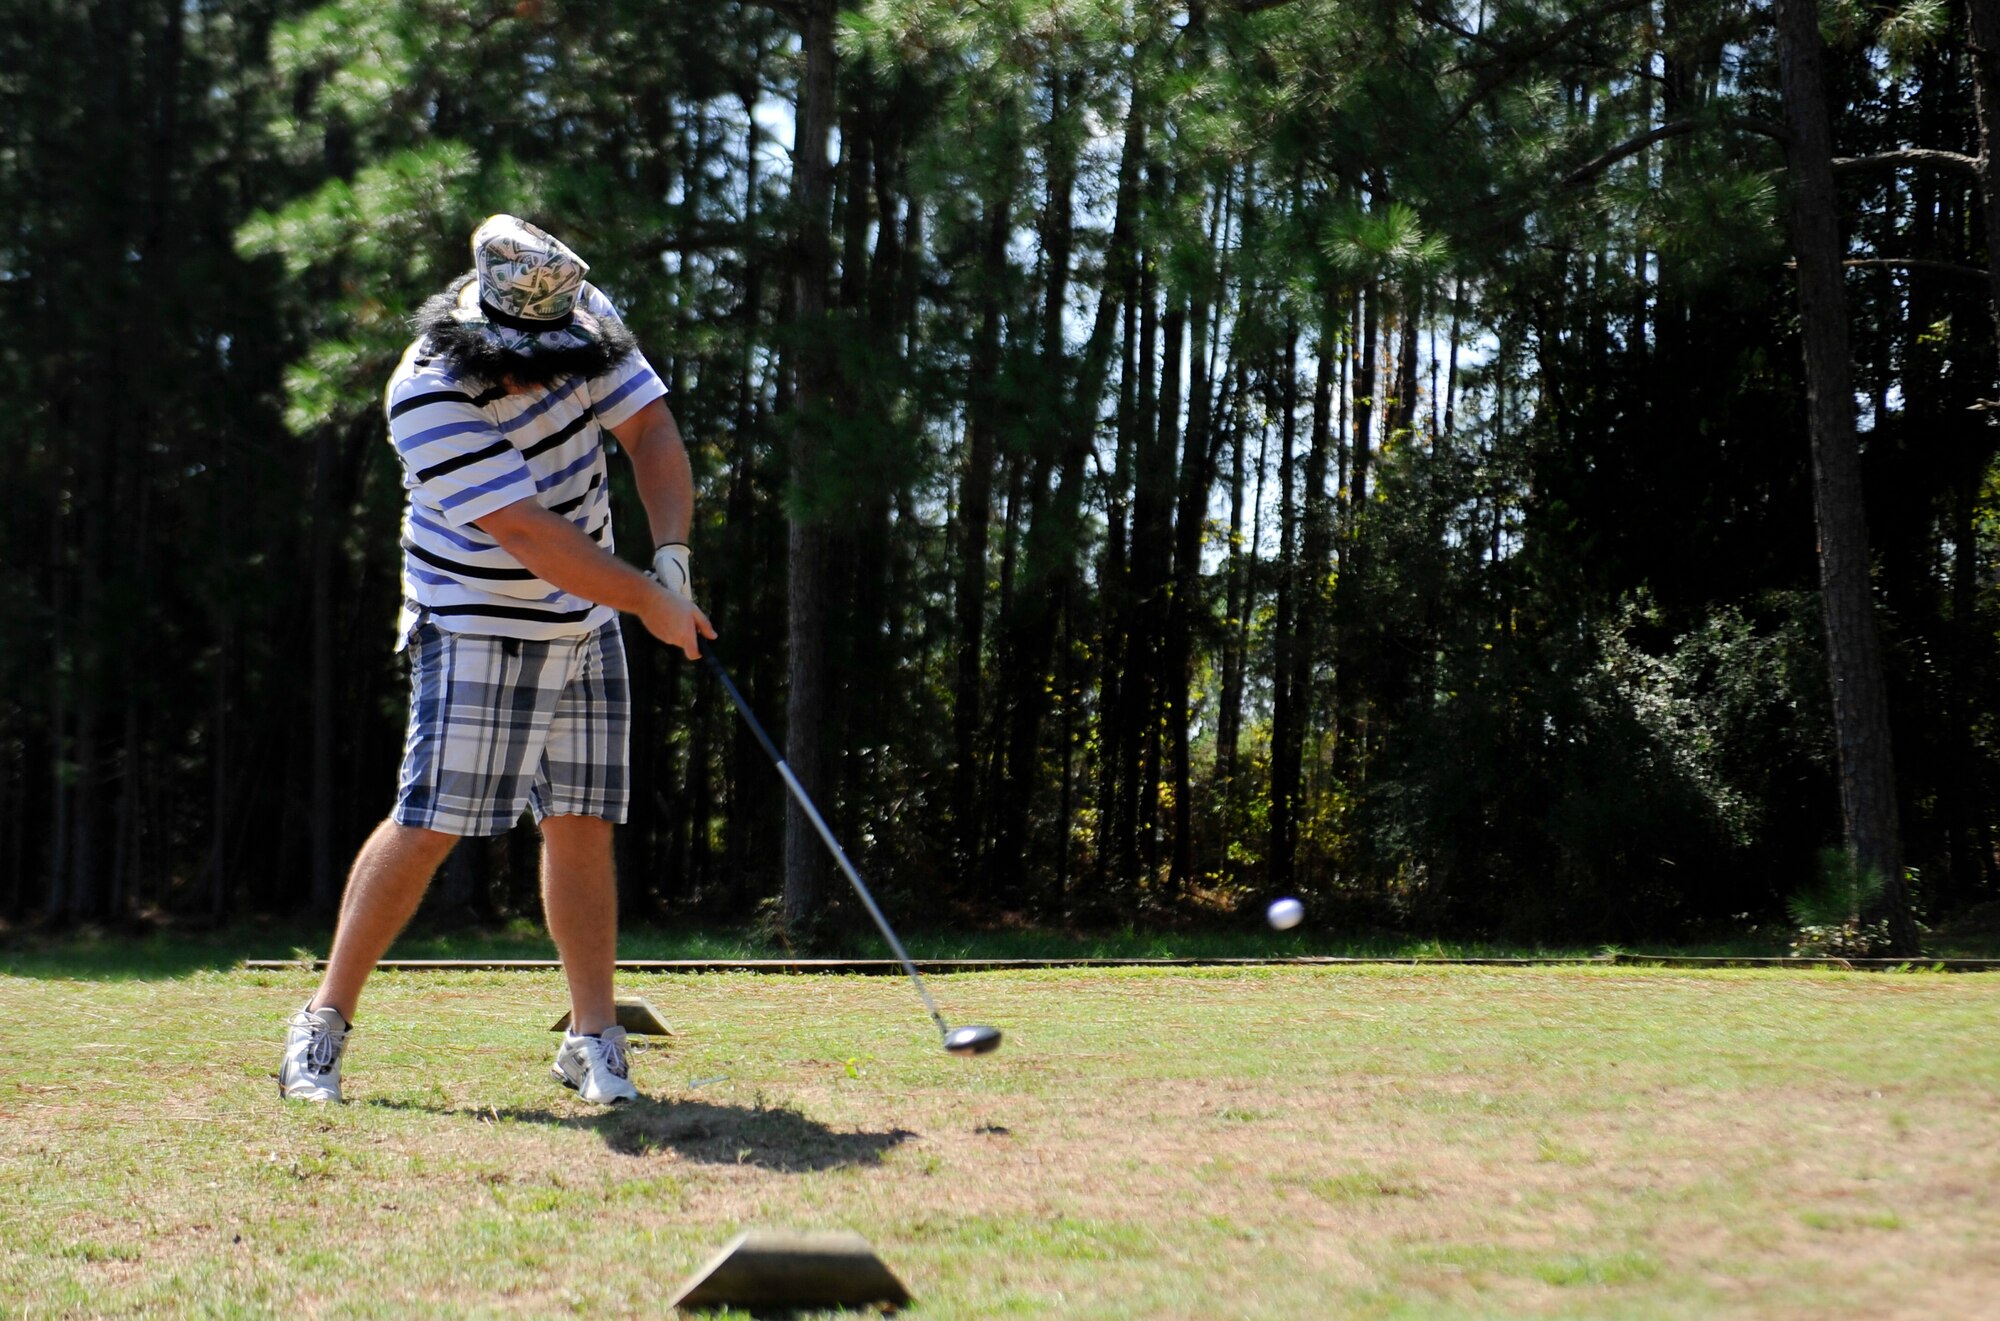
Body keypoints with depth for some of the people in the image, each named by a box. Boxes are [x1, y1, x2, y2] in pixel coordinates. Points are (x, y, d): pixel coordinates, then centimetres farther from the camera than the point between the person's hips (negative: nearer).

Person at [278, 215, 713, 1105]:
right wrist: (650, 602, -20)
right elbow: (529, 535, -26)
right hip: (479, 628, -5)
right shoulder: (428, 395, -24)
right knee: (429, 825, -10)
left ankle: (594, 1039, 8)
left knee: (582, 827, 3)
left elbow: (651, 430, -1)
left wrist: (673, 556, -16)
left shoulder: (589, 325, -6)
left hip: (586, 624, 5)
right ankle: (324, 1022, 2)